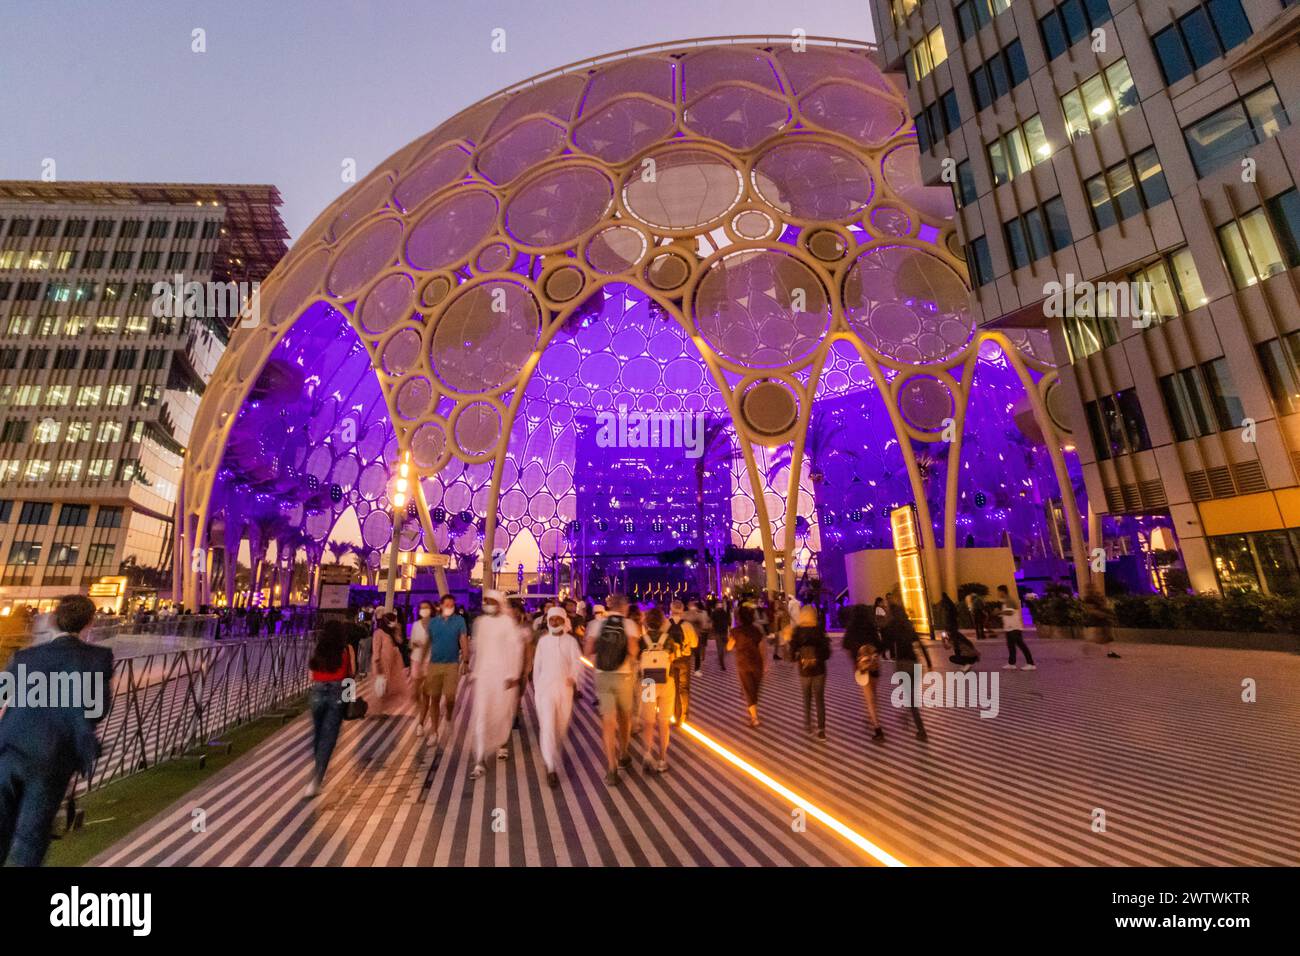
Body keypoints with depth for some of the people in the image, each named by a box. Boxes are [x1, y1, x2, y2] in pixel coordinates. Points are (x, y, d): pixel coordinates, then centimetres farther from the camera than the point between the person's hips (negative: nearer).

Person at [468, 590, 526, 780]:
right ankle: (479, 762, 1)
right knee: (481, 716, -3)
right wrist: (473, 667, 16)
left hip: (504, 674, -3)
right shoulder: (480, 622, 6)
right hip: (483, 674, 3)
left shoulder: (508, 621, -9)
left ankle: (502, 744, 39)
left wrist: (514, 674, -11)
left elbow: (516, 648, -9)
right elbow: (477, 647, 15)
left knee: (503, 712, 11)